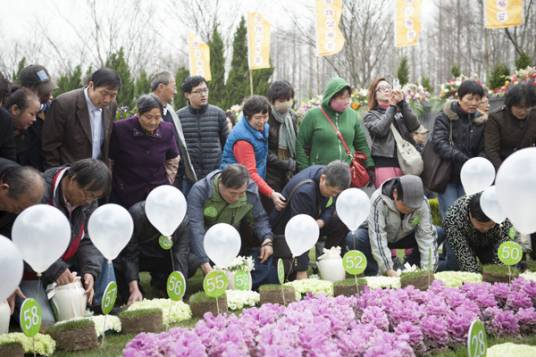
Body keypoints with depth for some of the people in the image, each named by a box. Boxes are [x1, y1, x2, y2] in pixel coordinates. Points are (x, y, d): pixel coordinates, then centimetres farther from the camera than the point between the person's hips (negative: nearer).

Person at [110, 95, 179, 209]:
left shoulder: (167, 130, -3)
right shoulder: (120, 129, -14)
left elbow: (173, 160, 14)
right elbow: (108, 161, -1)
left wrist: (166, 183, 12)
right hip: (125, 198, -2)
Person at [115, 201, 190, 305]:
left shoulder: (183, 221, -24)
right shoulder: (136, 213, -30)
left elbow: (180, 257, -27)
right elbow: (130, 256, -29)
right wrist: (134, 289, -38)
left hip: (163, 259, 2)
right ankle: (131, 300, -6)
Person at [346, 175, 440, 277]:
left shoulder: (422, 203, -24)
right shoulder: (379, 201, -34)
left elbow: (426, 235, -25)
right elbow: (377, 237, -37)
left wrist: (427, 270, -34)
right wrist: (389, 270, -43)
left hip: (404, 237, 3)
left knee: (439, 233, -19)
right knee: (353, 238, -34)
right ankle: (374, 274, -13)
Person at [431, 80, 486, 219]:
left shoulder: (480, 121, 7)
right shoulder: (445, 117, -6)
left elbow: (483, 150, 9)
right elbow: (439, 143, -17)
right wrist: (461, 158, -29)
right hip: (447, 176, -3)